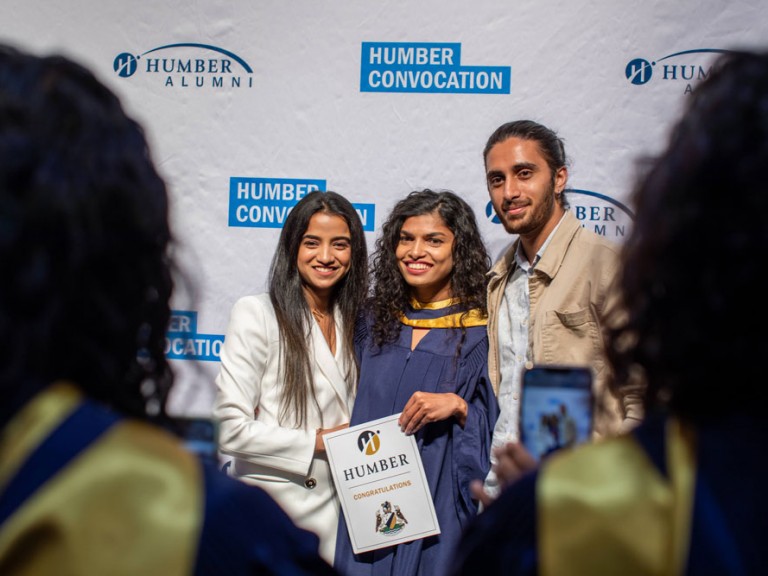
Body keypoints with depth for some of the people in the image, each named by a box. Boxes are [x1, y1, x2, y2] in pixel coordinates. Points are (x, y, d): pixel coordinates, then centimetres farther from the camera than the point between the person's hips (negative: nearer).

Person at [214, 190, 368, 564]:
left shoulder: (355, 322, 8)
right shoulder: (257, 314, -10)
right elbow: (231, 428, -15)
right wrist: (319, 441, -12)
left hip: (335, 512, 5)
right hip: (272, 509, -5)